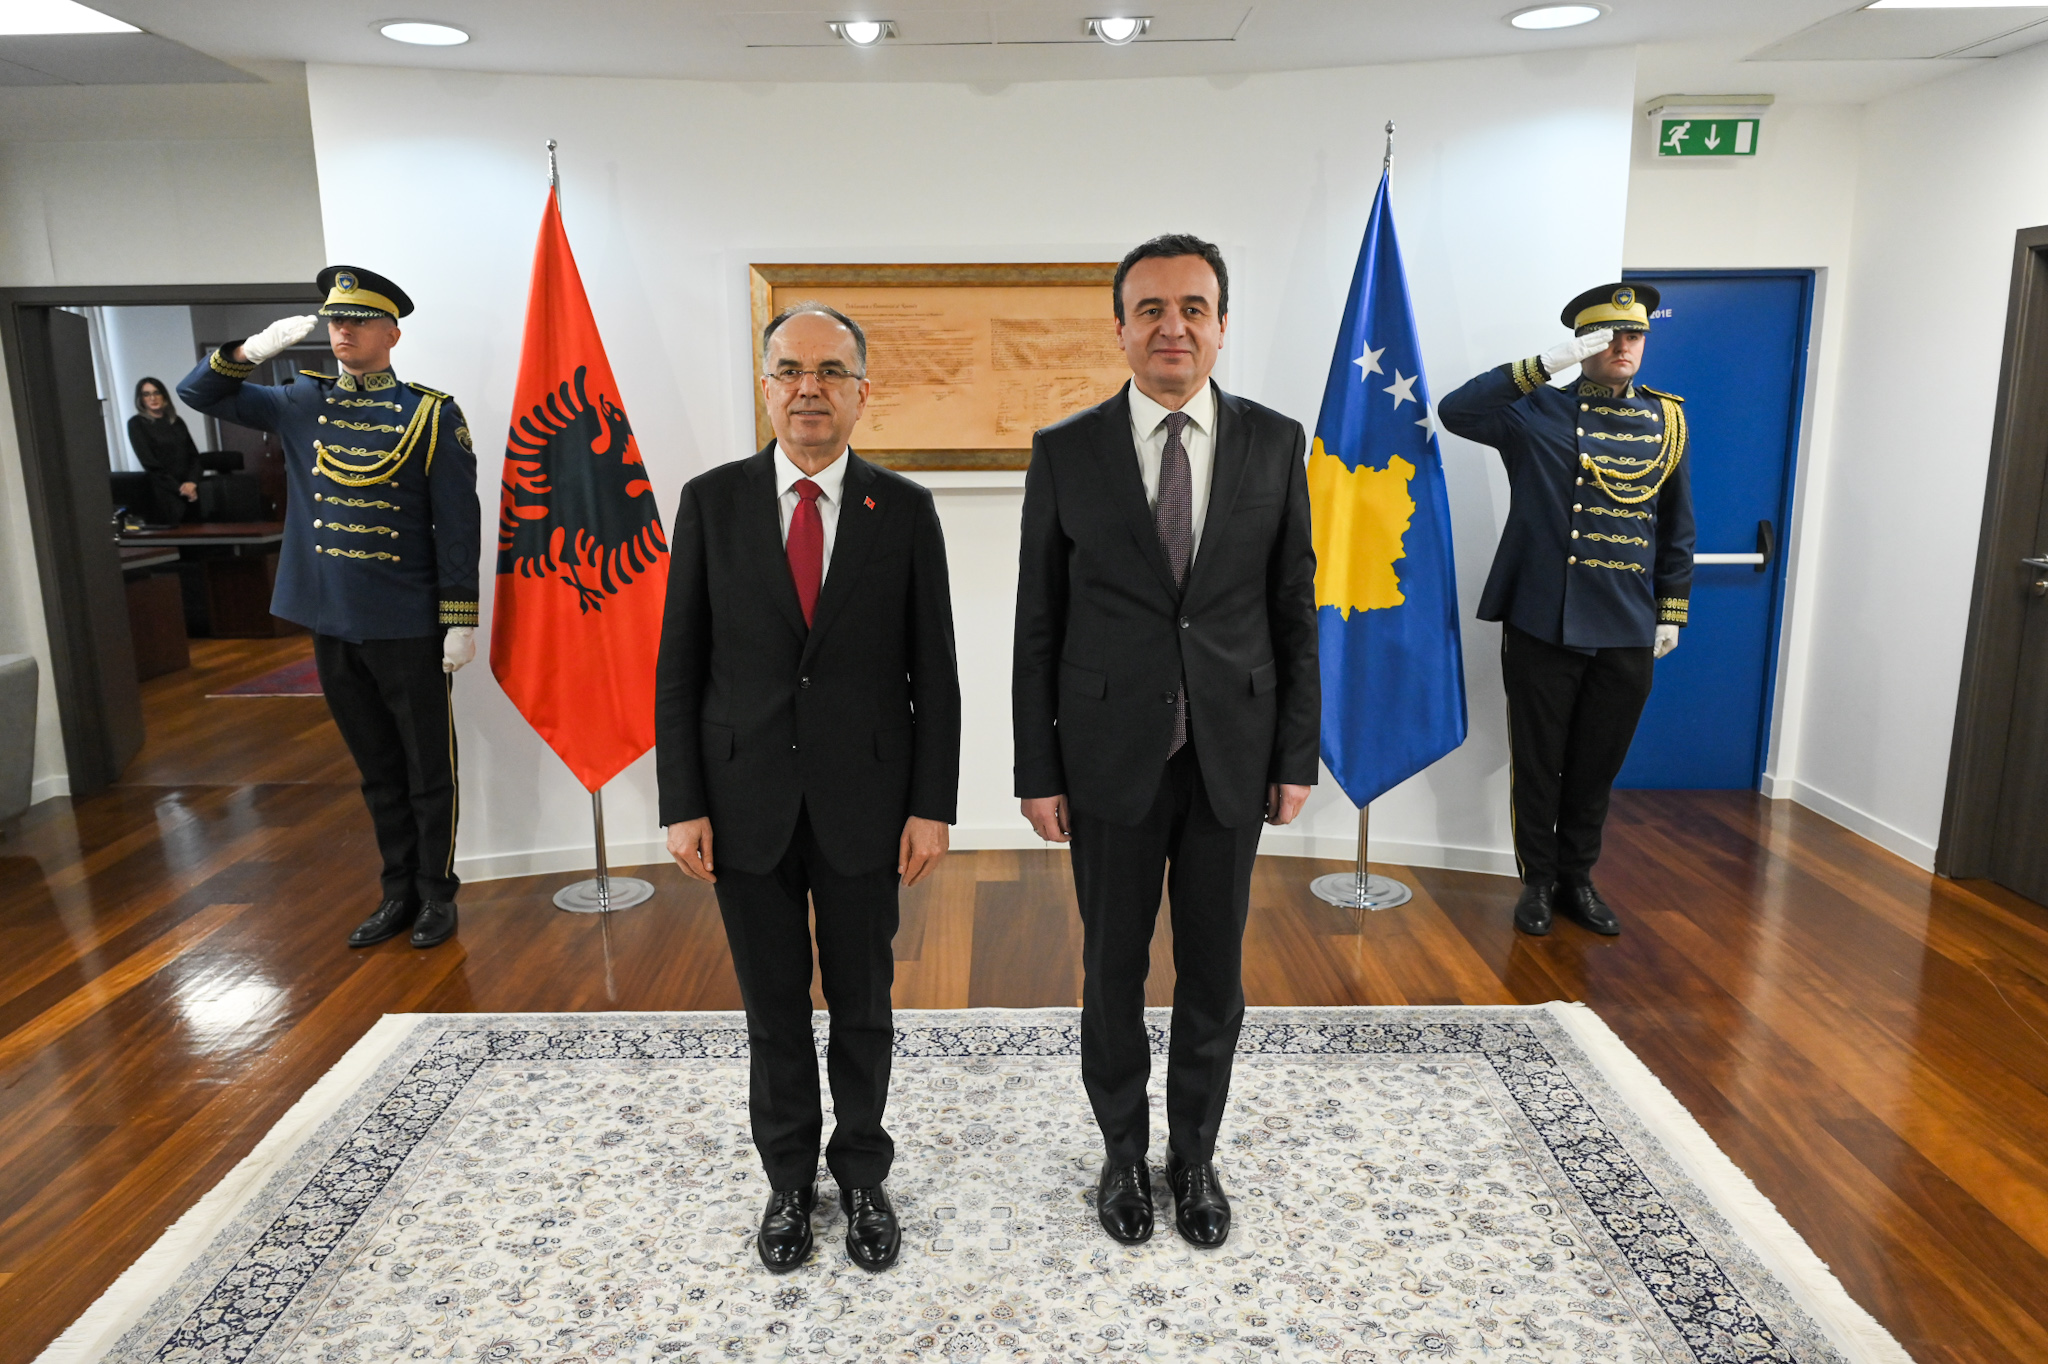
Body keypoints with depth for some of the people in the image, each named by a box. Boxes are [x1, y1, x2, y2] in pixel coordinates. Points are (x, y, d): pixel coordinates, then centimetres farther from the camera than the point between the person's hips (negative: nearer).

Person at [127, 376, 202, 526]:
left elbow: (194, 455, 11)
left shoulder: (176, 421, 16)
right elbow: (149, 462, -5)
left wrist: (192, 482, -7)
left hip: (191, 490, 4)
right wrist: (178, 487, -11)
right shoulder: (136, 424, 3)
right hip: (165, 493, -4)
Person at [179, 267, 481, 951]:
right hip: (331, 624, 5)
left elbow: (458, 525, -7)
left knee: (429, 771, 6)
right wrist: (255, 348, -3)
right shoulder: (301, 403, 8)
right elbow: (198, 392, 16)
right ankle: (398, 892, 26)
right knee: (378, 772, 15)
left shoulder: (430, 414, -5)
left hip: (408, 628, -4)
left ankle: (436, 893, 20)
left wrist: (461, 622, -10)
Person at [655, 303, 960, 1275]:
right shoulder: (711, 501, -1)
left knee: (863, 1003, 14)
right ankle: (789, 1177, 37)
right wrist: (682, 805, -4)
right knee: (773, 1007, 14)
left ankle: (862, 1174, 36)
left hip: (865, 803, 0)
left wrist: (932, 806, -5)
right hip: (746, 805, 1)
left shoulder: (904, 510, -2)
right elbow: (679, 666, 0)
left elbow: (933, 670, -1)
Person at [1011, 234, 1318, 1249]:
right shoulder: (1065, 450, -4)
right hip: (1111, 755, -1)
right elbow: (1037, 623, -2)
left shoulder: (1274, 443, 0)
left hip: (1233, 755, 1)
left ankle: (1195, 1154, 36)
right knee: (1114, 969, 13)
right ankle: (1123, 1152, 36)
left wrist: (1297, 755, 2)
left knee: (1214, 972, 13)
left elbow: (1293, 610, 3)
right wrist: (1036, 770, -3)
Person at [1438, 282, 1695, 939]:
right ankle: (1538, 881, 24)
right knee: (1538, 764, 8)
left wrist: (1671, 611, 10)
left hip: (1627, 636, 3)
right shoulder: (1538, 412, -2)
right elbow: (1456, 411, -20)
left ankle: (1577, 878, 29)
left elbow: (1677, 524, 14)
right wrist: (1546, 364, -23)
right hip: (1542, 627, -3)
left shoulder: (1667, 419, 9)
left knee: (1597, 765, 13)